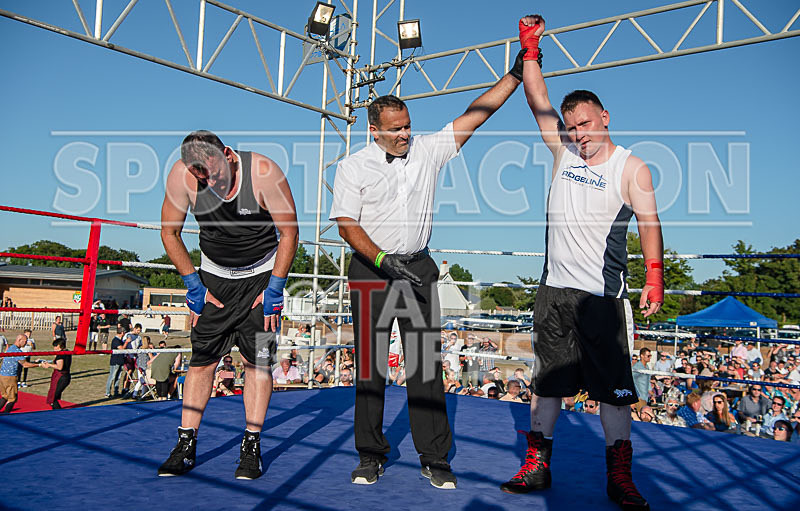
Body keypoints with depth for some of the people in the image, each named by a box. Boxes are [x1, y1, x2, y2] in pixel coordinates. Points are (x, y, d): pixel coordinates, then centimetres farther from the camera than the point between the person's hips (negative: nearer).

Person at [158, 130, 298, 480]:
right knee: (201, 357, -1)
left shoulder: (264, 172, -23)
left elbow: (289, 232, -14)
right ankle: (186, 445, 10)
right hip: (214, 275, 2)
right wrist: (193, 284, -4)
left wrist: (275, 289, -13)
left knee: (257, 359, -5)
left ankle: (252, 447, 5)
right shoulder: (181, 175, -16)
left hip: (262, 275, -2)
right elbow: (169, 232, -2)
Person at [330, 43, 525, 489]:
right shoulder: (354, 166, 1)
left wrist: (516, 74, 1)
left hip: (418, 267, 2)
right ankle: (371, 456, 15)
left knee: (427, 362, 0)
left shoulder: (428, 150, 7)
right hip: (371, 269, -1)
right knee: (370, 363, 2)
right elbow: (347, 224, -6)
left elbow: (474, 116, 6)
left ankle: (434, 457, 9)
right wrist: (384, 261, -18)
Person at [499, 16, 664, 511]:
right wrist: (530, 49, 8)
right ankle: (537, 466, 21)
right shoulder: (564, 150, 11)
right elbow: (538, 100, 12)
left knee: (613, 390, 2)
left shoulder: (631, 167, 0)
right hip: (554, 291, 4)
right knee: (546, 382, 10)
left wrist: (655, 276, -24)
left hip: (602, 299, -4)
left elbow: (650, 223, -10)